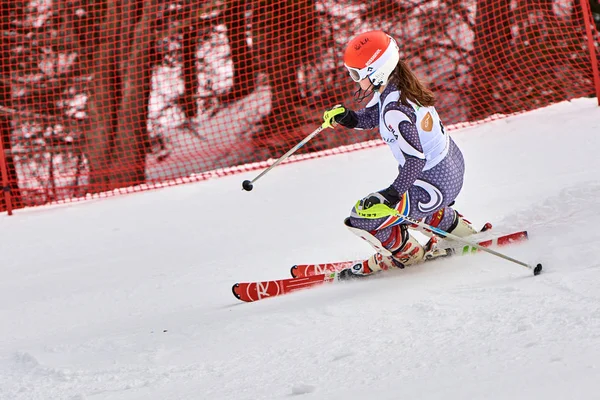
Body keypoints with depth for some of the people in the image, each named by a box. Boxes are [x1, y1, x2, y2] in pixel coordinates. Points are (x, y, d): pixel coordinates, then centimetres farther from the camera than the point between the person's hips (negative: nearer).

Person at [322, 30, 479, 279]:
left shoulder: (395, 109, -31)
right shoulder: (391, 86, -3)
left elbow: (415, 160, -33)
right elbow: (370, 117, 12)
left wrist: (392, 194, -35)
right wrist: (345, 118, -7)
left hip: (436, 185, -10)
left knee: (363, 218, -1)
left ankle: (407, 253, 25)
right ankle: (460, 232, 48)